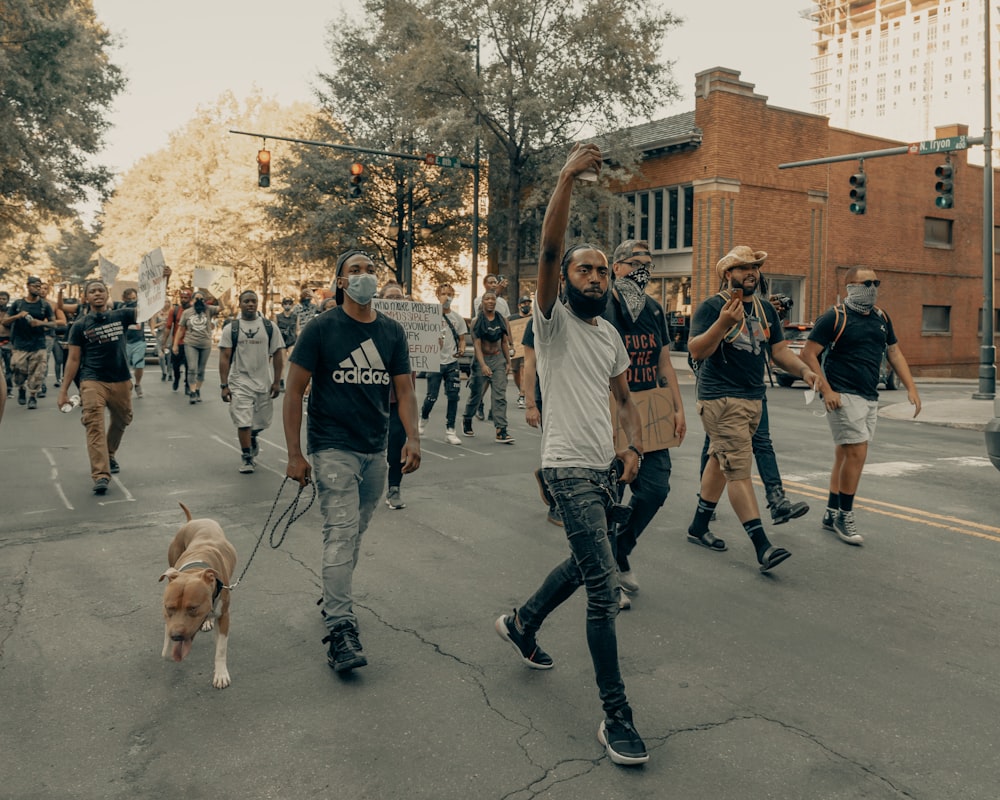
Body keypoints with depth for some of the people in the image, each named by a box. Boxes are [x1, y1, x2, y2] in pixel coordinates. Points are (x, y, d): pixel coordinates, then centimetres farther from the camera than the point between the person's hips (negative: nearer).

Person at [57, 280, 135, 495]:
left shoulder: (121, 315, 5)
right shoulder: (80, 325, 2)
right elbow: (73, 359, 2)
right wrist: (64, 390, -3)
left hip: (121, 381, 3)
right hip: (92, 381, -3)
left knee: (121, 421, 19)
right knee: (95, 426, -16)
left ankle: (110, 455, 47)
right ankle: (101, 475, -22)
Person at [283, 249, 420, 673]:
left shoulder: (392, 332, 5)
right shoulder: (321, 329, -7)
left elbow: (403, 389, 6)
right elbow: (294, 390, -7)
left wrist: (412, 437, -10)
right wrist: (294, 454, -12)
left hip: (375, 450, 5)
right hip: (333, 447, -5)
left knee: (354, 533, 15)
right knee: (342, 533, -12)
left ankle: (332, 598, 35)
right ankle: (341, 629, -8)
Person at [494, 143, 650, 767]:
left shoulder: (611, 334, 15)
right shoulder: (553, 320, -6)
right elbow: (549, 251, -21)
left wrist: (636, 445, 4)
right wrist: (568, 177, -29)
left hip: (606, 468, 8)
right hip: (570, 468, -8)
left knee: (585, 565, 23)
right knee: (605, 586, -13)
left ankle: (523, 623, 49)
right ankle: (616, 716, -4)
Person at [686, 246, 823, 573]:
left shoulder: (766, 309, 14)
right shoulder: (713, 307, -9)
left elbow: (780, 350, 15)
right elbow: (697, 351, -18)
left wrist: (804, 370, -3)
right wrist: (723, 323, -32)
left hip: (753, 398, 8)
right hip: (721, 398, -8)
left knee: (721, 460, 17)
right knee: (739, 469, -12)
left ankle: (699, 526, 31)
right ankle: (762, 548, -15)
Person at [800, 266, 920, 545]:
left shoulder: (881, 318, 13)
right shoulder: (834, 318, -8)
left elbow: (894, 353, 20)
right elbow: (808, 354, -10)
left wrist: (911, 388, 11)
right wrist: (826, 390, -16)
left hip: (869, 397, 7)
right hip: (843, 396, -7)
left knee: (845, 455, 11)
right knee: (857, 453, -13)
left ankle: (831, 514, 20)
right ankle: (844, 517, -1)